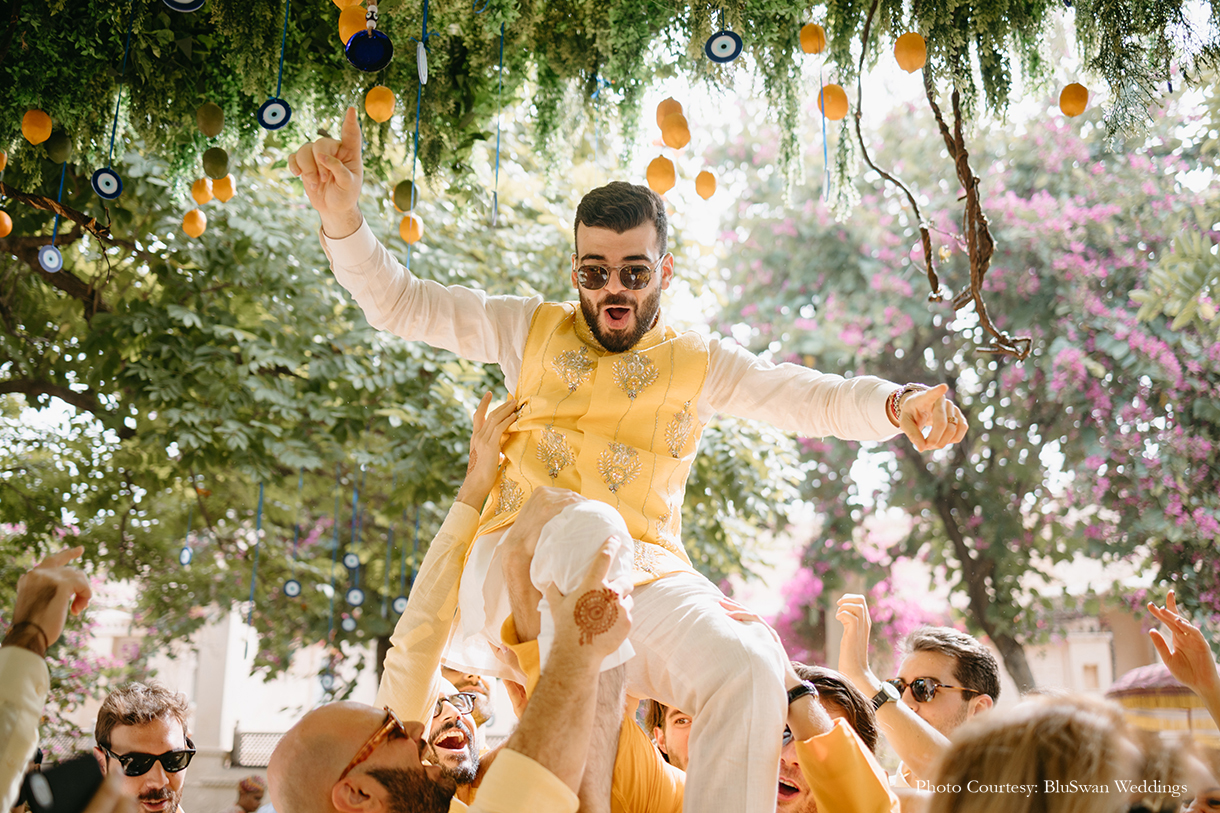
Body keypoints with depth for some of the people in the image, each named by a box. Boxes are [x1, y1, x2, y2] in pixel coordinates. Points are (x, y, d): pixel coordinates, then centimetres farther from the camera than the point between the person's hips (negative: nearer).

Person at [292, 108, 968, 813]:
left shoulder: (699, 363, 17)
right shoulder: (533, 330, 18)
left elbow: (815, 398, 7)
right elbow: (398, 301, 14)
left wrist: (896, 403, -15)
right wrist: (344, 217, -4)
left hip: (647, 572, 1)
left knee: (751, 667, -29)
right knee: (585, 527, -38)